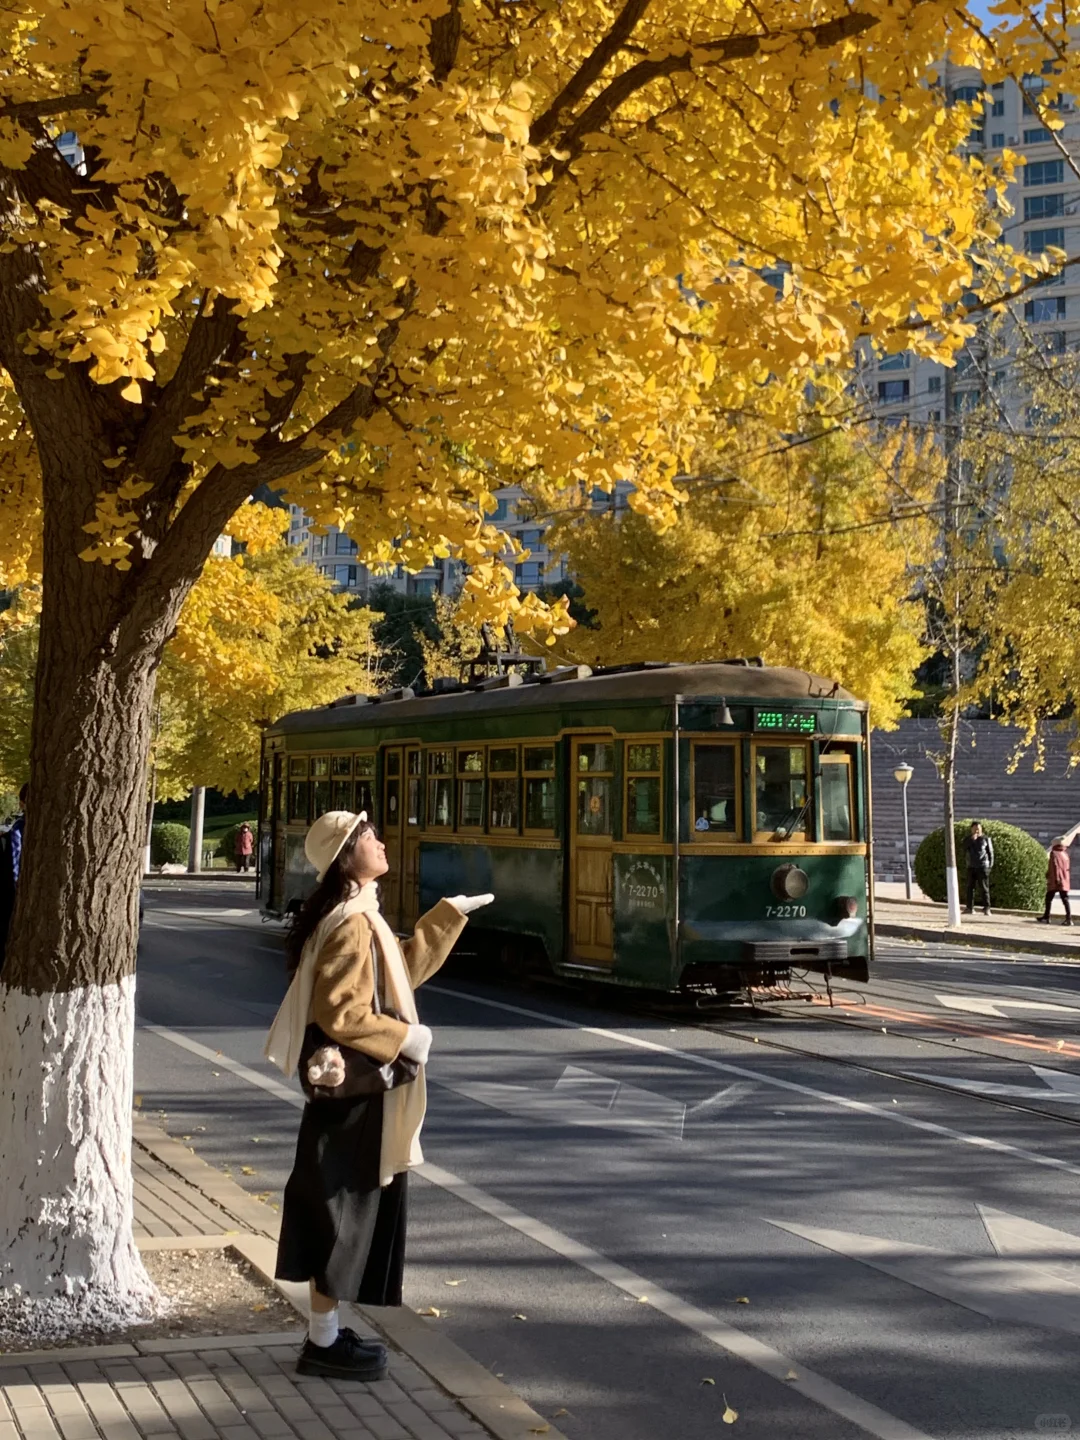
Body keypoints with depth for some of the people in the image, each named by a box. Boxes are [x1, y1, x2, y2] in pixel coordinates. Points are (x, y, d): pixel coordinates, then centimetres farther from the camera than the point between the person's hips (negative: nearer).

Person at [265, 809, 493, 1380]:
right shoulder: (352, 925, -20)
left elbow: (405, 967, 26)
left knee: (346, 1214, 15)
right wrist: (405, 1038, -16)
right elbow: (340, 1014, -25)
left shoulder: (360, 918, 12)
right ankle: (323, 1343, 9)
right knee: (344, 1213, -1)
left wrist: (451, 913, 28)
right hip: (355, 1093, -10)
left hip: (360, 1089, 10)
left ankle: (326, 1332, 24)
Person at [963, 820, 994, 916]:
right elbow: (964, 847, -4)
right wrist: (972, 839, -15)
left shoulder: (986, 839, 0)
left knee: (984, 888, -7)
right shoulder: (969, 839, 11)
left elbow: (990, 852, 0)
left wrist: (990, 865, -6)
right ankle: (970, 908, 10)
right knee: (970, 887, 5)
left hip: (983, 866, -4)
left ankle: (986, 908, -7)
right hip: (971, 867, 4)